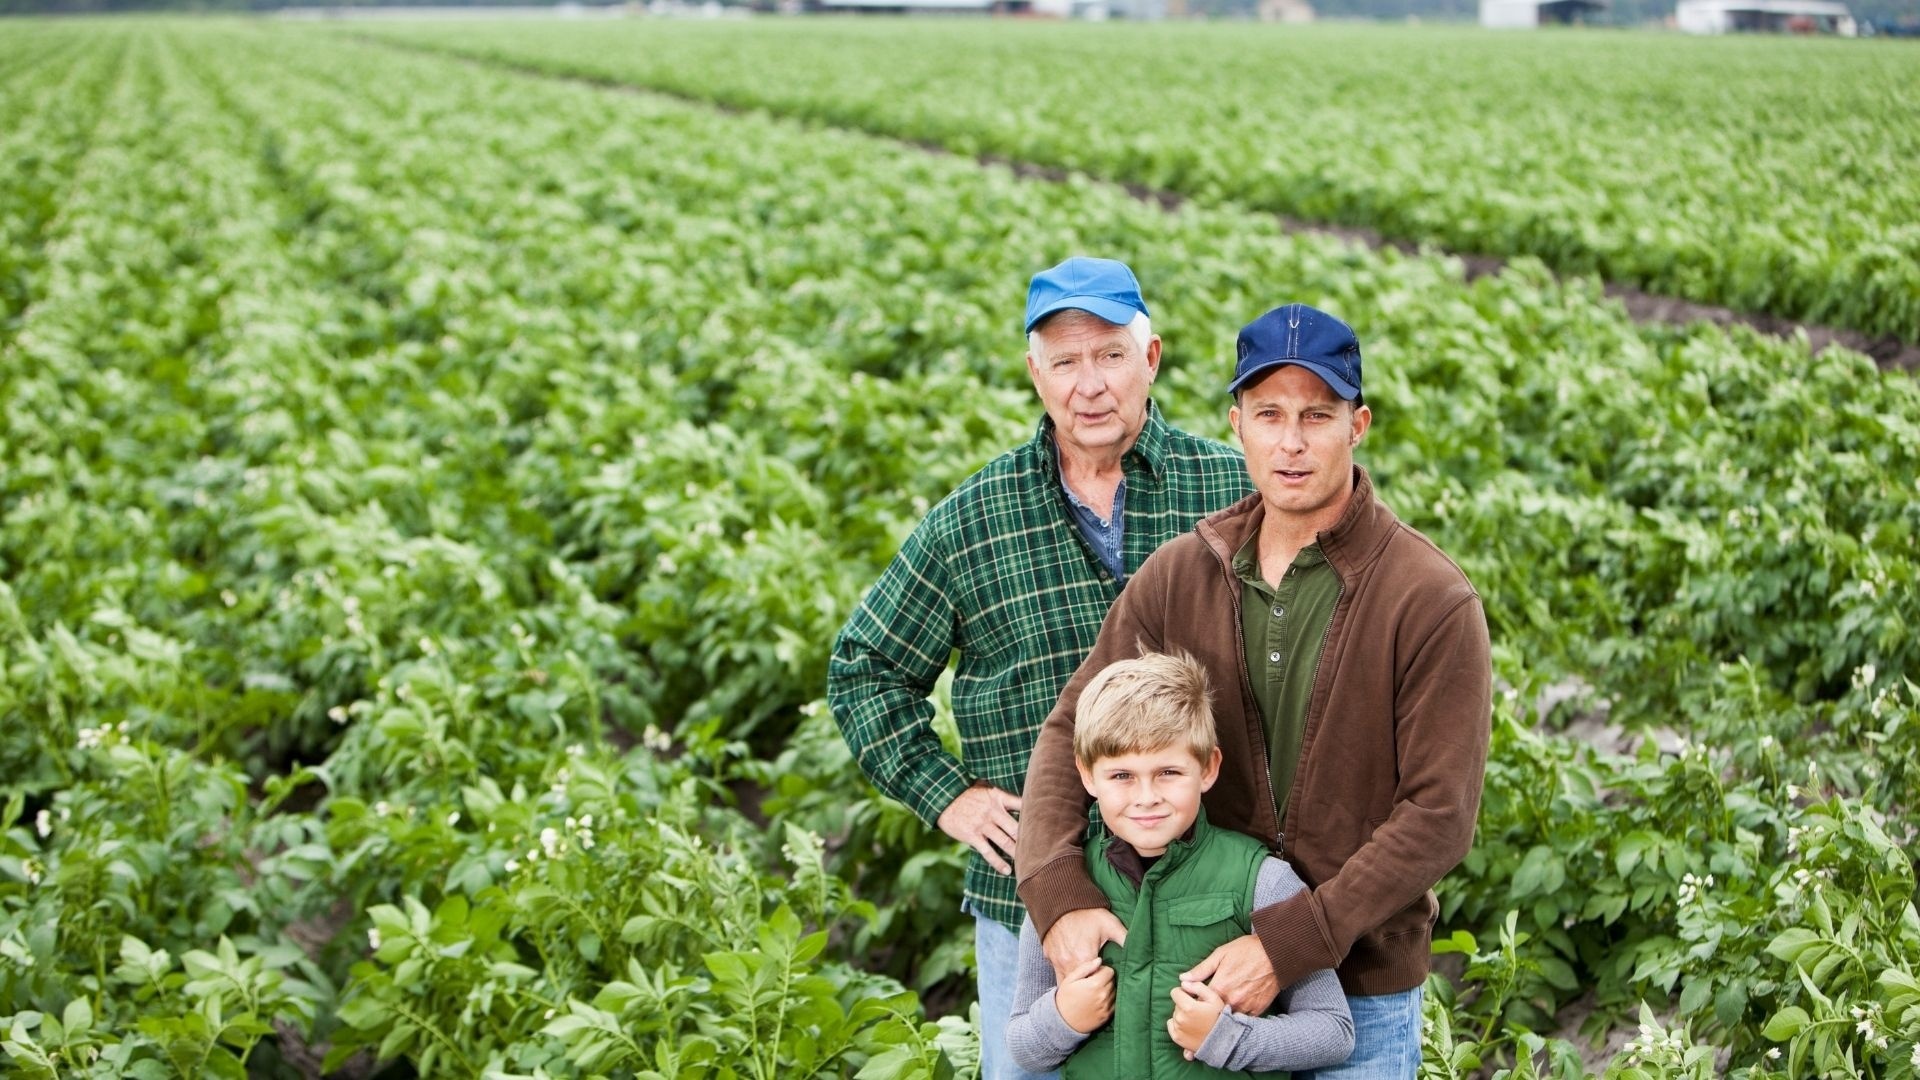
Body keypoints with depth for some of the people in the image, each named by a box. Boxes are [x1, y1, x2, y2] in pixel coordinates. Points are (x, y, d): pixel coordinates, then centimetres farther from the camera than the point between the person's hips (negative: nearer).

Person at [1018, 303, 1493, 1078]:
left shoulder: (1432, 602, -12)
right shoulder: (1177, 576, 0)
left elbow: (1438, 814, -15)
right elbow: (1071, 732, 0)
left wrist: (1288, 943, -22)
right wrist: (1059, 892, -17)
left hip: (1361, 995, -3)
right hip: (1197, 974, 3)